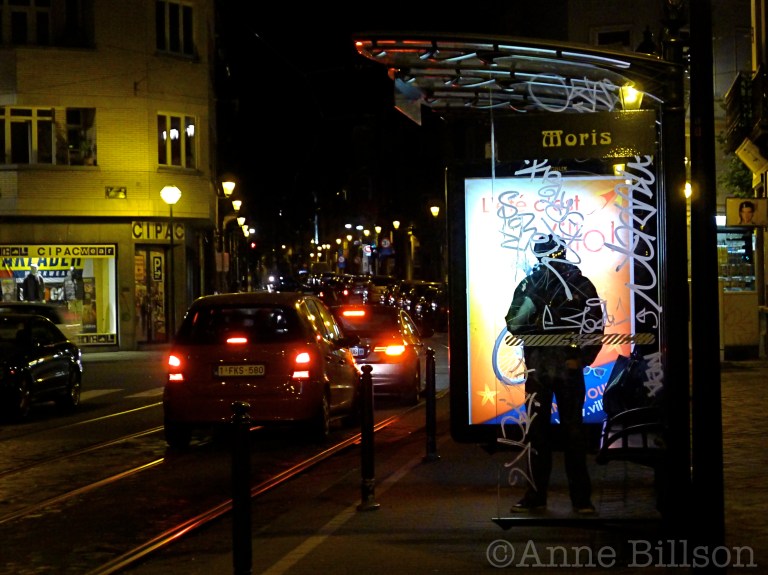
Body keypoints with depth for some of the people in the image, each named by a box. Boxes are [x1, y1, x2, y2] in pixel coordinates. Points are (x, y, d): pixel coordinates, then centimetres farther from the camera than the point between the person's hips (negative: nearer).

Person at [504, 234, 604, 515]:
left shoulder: (581, 285, 1)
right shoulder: (528, 285, 7)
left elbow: (595, 326, 1)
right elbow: (513, 324, -1)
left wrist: (583, 358, -8)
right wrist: (532, 299, -14)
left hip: (569, 367, -2)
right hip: (537, 367, 2)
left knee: (573, 431, 1)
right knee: (536, 431, 4)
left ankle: (581, 497, 5)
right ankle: (535, 494, 11)